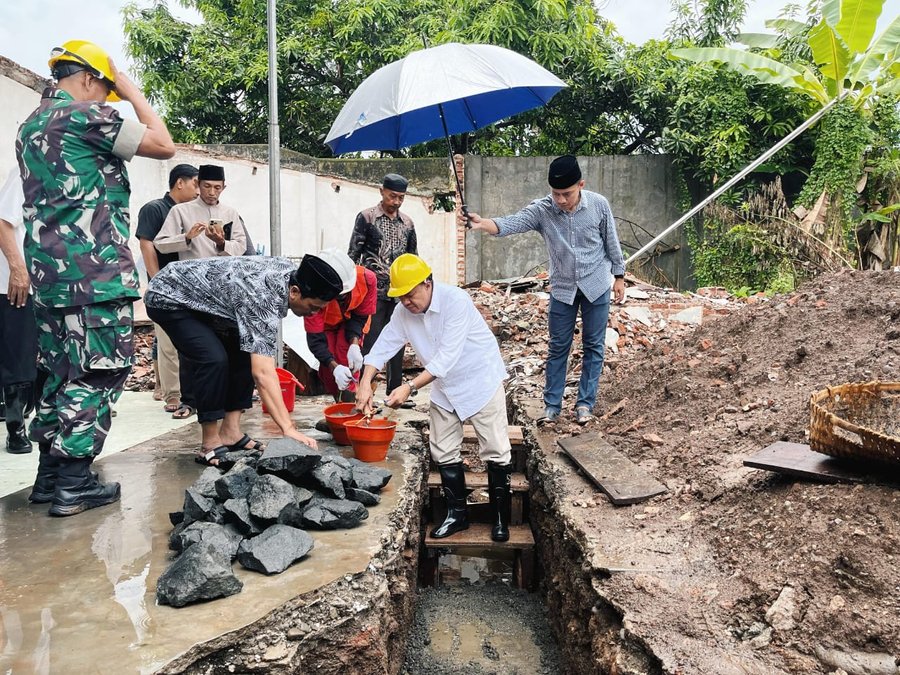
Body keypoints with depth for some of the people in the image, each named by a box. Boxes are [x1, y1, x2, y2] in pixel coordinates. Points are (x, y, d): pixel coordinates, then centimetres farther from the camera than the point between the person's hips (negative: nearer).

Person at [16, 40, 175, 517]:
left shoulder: (31, 124, 21)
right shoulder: (85, 114, -7)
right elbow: (164, 145, -5)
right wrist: (133, 92, 5)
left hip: (49, 271, 9)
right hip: (95, 271, -9)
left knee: (61, 372, 13)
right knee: (99, 373, -4)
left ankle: (49, 474, 19)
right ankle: (73, 484, -2)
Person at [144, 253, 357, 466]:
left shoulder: (288, 270, -11)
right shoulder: (263, 300, -36)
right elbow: (262, 373, -42)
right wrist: (288, 429, -45)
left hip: (198, 297, 9)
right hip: (167, 298, -9)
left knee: (245, 356, -1)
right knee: (214, 359, -27)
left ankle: (230, 432, 3)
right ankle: (209, 444, -13)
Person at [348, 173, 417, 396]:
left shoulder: (407, 223, 12)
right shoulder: (366, 217, -1)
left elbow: (413, 258, 19)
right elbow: (353, 256, -2)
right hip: (373, 292, -5)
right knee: (370, 343, -3)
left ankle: (394, 393, 19)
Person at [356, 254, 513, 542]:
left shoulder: (456, 301, -29)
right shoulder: (403, 312, -9)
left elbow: (447, 357, -34)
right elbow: (383, 346, -6)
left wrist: (410, 387, -36)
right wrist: (365, 384, -21)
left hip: (480, 380, -6)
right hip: (444, 387, 6)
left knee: (495, 452, 0)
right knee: (444, 453, 10)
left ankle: (501, 518, 15)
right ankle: (457, 513, 25)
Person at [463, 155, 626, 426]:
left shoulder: (599, 204, -14)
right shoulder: (541, 209, -15)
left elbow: (612, 242, -1)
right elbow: (510, 223, -31)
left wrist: (619, 276, 5)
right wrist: (482, 223, -51)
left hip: (596, 285, 0)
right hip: (563, 288, 1)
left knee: (593, 346, 7)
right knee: (558, 347, 8)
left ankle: (585, 403, 19)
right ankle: (552, 404, 19)